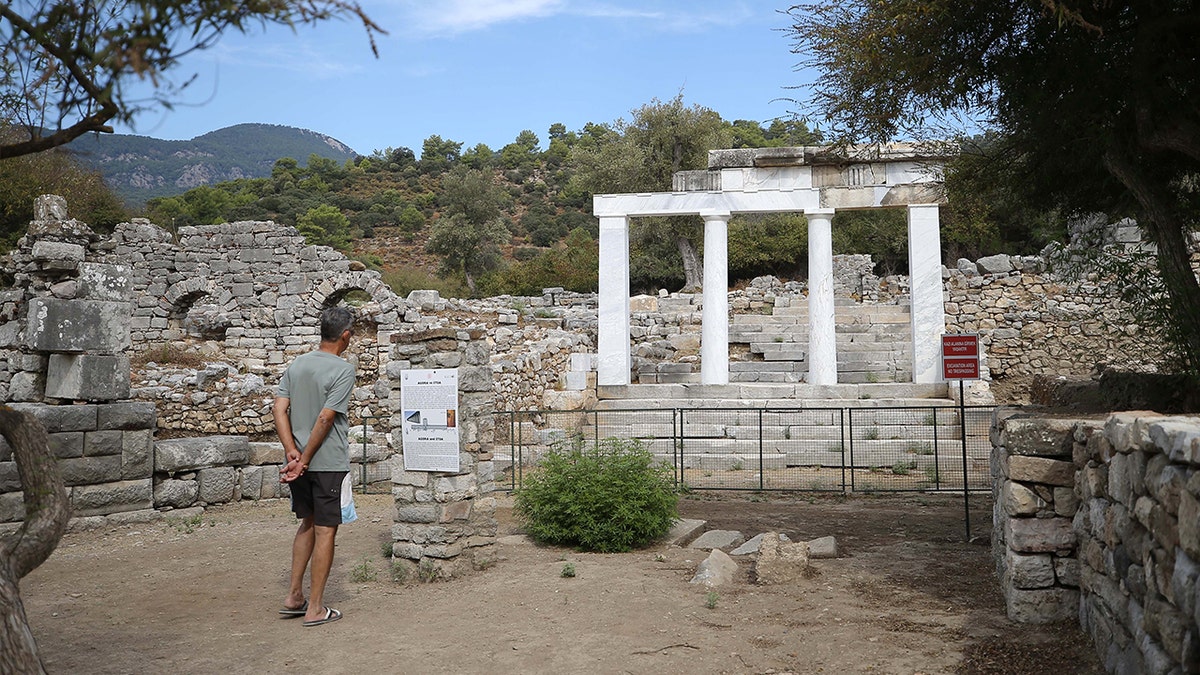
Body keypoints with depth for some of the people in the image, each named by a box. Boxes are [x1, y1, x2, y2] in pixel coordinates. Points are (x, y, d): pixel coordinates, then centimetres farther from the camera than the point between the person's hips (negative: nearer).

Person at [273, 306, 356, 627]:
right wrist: (305, 461, -13)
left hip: (299, 459, 7)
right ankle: (315, 608, 7)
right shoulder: (343, 370, -12)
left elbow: (279, 409, 0)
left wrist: (293, 453, -5)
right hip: (328, 462, -7)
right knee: (325, 531, 2)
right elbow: (325, 419, -18)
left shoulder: (297, 364, 8)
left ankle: (294, 596, 23)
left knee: (308, 523, 21)